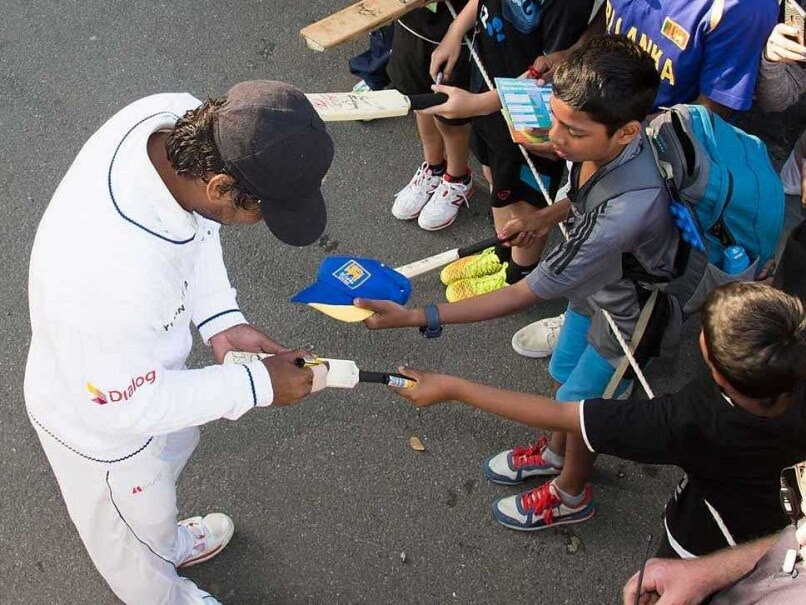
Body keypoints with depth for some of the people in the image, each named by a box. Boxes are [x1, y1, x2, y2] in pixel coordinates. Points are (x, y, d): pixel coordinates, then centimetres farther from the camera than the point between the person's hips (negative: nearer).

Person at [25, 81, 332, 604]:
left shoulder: (175, 115, -28)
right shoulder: (114, 282, -49)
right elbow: (123, 406, -29)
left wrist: (220, 320, -13)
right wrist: (255, 385, -23)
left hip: (144, 353, 7)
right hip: (100, 420, -7)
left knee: (174, 447, 37)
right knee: (132, 524, 27)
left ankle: (170, 545, 69)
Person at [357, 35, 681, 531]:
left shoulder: (627, 209, -47)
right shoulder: (606, 145, -25)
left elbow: (527, 294, -39)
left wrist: (417, 318, -37)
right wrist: (554, 214, -4)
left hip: (626, 320, -6)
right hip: (594, 289, 6)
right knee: (564, 377, 28)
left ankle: (572, 493, 51)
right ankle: (554, 453, 59)